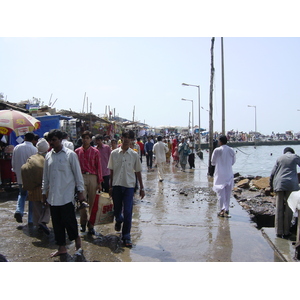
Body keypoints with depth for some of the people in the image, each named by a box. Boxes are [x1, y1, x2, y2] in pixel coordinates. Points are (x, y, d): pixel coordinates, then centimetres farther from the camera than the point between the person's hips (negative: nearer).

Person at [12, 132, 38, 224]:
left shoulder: (17, 148, -3)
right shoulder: (34, 149, -14)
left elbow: (13, 162, 5)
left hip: (20, 177, 3)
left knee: (22, 194, 22)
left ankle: (19, 210, -1)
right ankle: (31, 219, 11)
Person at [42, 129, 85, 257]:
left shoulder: (70, 154, -6)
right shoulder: (48, 156, 9)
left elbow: (77, 174, -4)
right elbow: (45, 176, 15)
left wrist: (80, 191, -6)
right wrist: (44, 193, 14)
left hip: (67, 195, -5)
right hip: (53, 196, 5)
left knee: (69, 220, -4)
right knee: (57, 223, 10)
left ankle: (76, 239, 24)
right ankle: (62, 247, 23)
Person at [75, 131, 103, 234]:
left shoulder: (95, 151, 3)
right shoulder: (77, 151, 7)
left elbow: (98, 167, 4)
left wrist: (99, 182, 1)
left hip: (92, 177, 0)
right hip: (81, 177, 0)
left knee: (92, 202, 5)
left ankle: (91, 225, 16)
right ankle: (83, 222, 11)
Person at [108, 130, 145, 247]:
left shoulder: (134, 154, 0)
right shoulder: (114, 153, 1)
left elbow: (138, 172, 6)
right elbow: (111, 171, 6)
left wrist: (141, 187, 5)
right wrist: (110, 186, 5)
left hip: (129, 186, -1)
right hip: (116, 185, 1)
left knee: (128, 211, -6)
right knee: (117, 209, 12)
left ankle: (126, 235, 7)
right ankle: (119, 221, 48)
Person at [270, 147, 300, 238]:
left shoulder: (279, 158, 14)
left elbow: (272, 173, 10)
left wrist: (271, 185, 18)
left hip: (279, 184, 2)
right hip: (291, 184, -2)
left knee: (279, 208, 5)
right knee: (289, 208, 3)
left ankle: (279, 231, 6)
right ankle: (286, 232, 6)